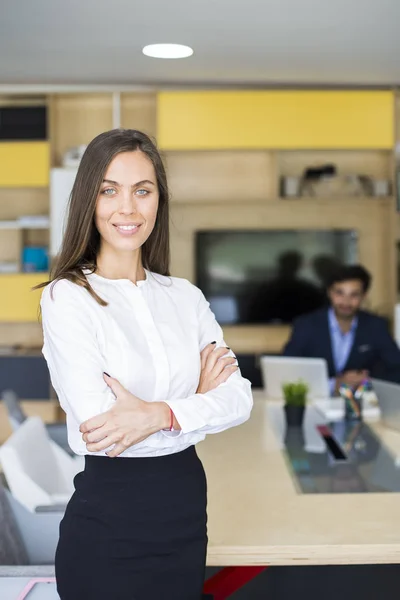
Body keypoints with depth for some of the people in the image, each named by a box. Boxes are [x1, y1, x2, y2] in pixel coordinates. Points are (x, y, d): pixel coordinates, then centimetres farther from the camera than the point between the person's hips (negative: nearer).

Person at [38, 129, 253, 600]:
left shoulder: (185, 296, 6)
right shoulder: (67, 297, -9)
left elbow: (238, 398, -4)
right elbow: (97, 425, -19)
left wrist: (159, 414, -22)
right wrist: (198, 400, -8)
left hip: (187, 507, 5)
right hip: (108, 516, -4)